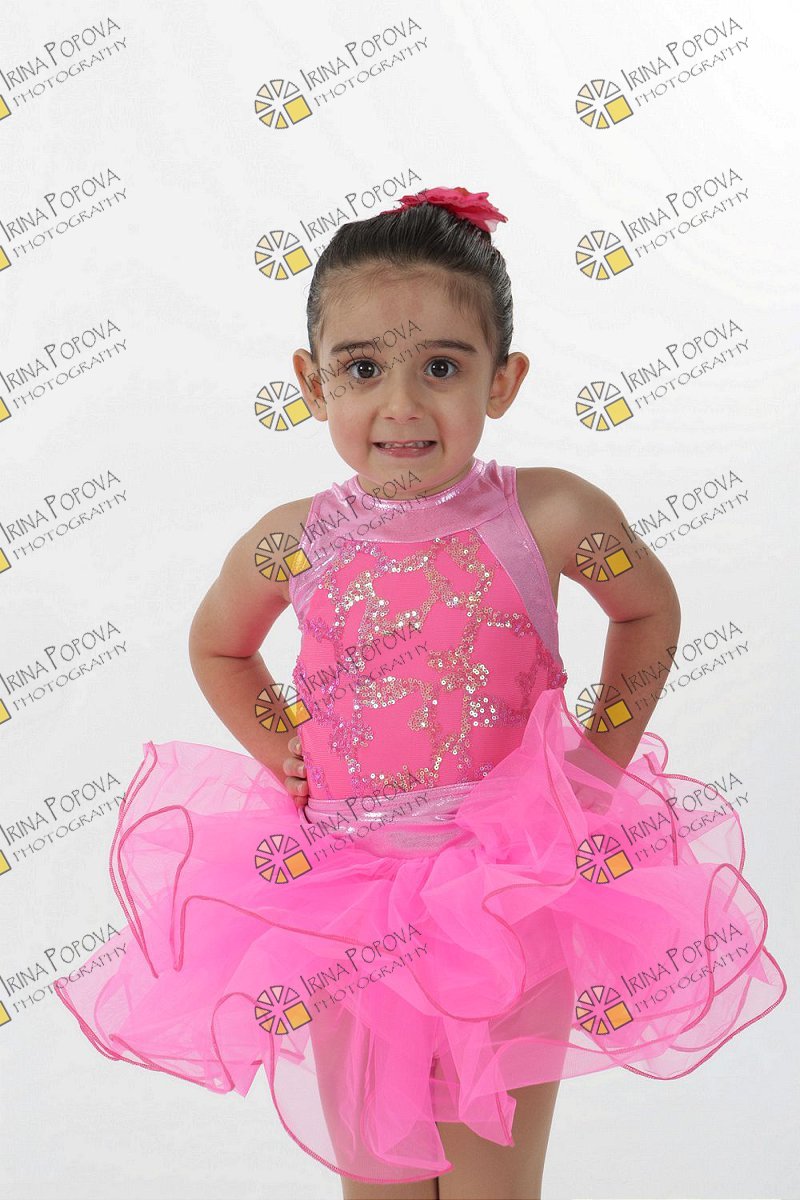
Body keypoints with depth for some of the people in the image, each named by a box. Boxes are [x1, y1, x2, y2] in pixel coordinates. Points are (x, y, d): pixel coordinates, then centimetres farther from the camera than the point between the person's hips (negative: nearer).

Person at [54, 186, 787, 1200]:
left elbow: (649, 610, 5)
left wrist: (603, 756, 1)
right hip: (348, 900, 2)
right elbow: (217, 647, 12)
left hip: (516, 890, -1)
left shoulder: (550, 517, -15)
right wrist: (282, 757, 3)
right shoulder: (290, 545, -10)